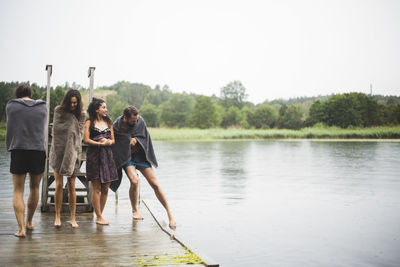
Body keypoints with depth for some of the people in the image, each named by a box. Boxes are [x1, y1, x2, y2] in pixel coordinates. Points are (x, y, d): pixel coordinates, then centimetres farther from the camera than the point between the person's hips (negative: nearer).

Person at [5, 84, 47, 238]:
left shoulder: (11, 106, 2)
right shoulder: (43, 107, 8)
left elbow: (10, 128, 9)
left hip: (18, 150, -2)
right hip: (39, 150, 2)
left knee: (18, 191, 3)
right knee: (34, 188, 17)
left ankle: (21, 228, -6)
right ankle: (29, 222, 31)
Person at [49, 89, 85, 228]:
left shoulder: (81, 115, 4)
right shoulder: (59, 111, 2)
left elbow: (80, 133, 5)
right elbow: (55, 130, 3)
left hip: (72, 153, 1)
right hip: (58, 152, 0)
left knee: (71, 186, 1)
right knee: (59, 185, -1)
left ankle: (73, 218, 7)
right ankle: (57, 217, 9)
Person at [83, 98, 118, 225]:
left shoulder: (108, 122, 15)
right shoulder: (89, 123, 2)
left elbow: (113, 140, 14)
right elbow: (86, 140, -6)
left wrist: (108, 142, -7)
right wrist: (101, 143, -9)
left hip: (107, 156, 5)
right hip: (94, 156, -4)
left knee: (105, 189, 4)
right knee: (97, 188, -3)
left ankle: (100, 215, 15)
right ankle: (99, 217, 3)